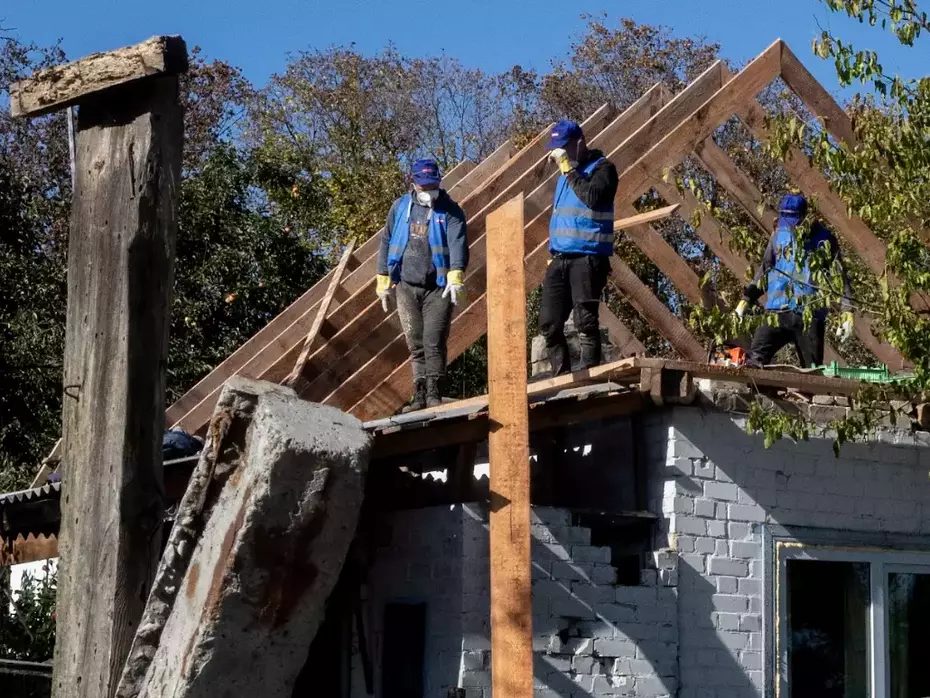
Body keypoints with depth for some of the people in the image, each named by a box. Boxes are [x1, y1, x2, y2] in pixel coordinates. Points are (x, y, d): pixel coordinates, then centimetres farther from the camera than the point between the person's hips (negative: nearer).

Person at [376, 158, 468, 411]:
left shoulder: (450, 211, 0)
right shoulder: (400, 208, 10)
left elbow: (458, 244, -13)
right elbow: (387, 243, 15)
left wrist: (456, 276, -28)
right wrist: (384, 280, 12)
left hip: (438, 288, -3)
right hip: (406, 287, 3)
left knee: (434, 343, -9)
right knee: (416, 345, 5)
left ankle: (433, 393, -3)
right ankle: (420, 395, 9)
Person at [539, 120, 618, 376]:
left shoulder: (602, 168, -3)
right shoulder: (566, 173, 20)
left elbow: (593, 197, -22)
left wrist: (568, 169, -16)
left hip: (587, 259, -8)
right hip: (559, 259, 8)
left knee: (585, 323, -11)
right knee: (549, 323, 3)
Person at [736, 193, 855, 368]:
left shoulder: (824, 239, 0)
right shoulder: (779, 235, 8)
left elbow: (839, 277, 2)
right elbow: (765, 270, 18)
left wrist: (847, 314, -4)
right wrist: (747, 299, 13)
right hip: (778, 312, 2)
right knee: (755, 359, -18)